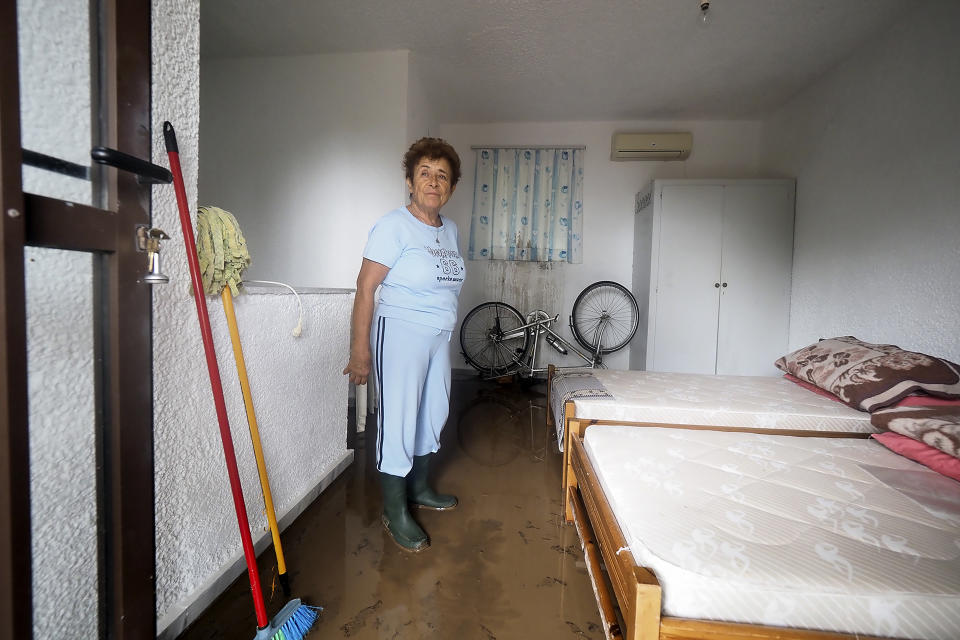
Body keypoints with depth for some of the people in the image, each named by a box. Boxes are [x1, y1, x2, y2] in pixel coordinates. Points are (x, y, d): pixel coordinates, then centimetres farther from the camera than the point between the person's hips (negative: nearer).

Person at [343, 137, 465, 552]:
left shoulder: (450, 229, 10)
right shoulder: (394, 226, -13)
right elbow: (365, 287, -16)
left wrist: (445, 330, 18)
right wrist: (360, 350, -18)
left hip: (439, 337, 8)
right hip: (401, 334, -8)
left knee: (433, 414, 17)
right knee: (398, 421, -1)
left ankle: (418, 489, 38)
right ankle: (394, 512, 19)